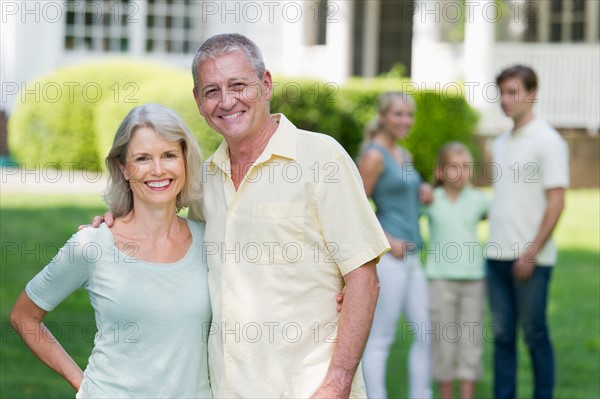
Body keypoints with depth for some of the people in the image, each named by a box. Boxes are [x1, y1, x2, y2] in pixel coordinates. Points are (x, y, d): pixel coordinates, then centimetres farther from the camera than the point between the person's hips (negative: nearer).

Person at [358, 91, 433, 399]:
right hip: (388, 257, -9)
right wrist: (389, 242, -15)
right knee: (381, 338, -3)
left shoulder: (404, 156, 15)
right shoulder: (374, 155, -10)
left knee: (426, 332, 10)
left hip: (410, 257, 9)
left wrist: (423, 190, 9)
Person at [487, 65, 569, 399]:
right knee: (503, 335, 8)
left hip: (531, 258, -7)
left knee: (535, 334, 0)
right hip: (498, 255, 7)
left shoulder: (547, 142, -7)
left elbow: (556, 202, -12)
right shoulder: (501, 143, 15)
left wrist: (532, 253, -16)